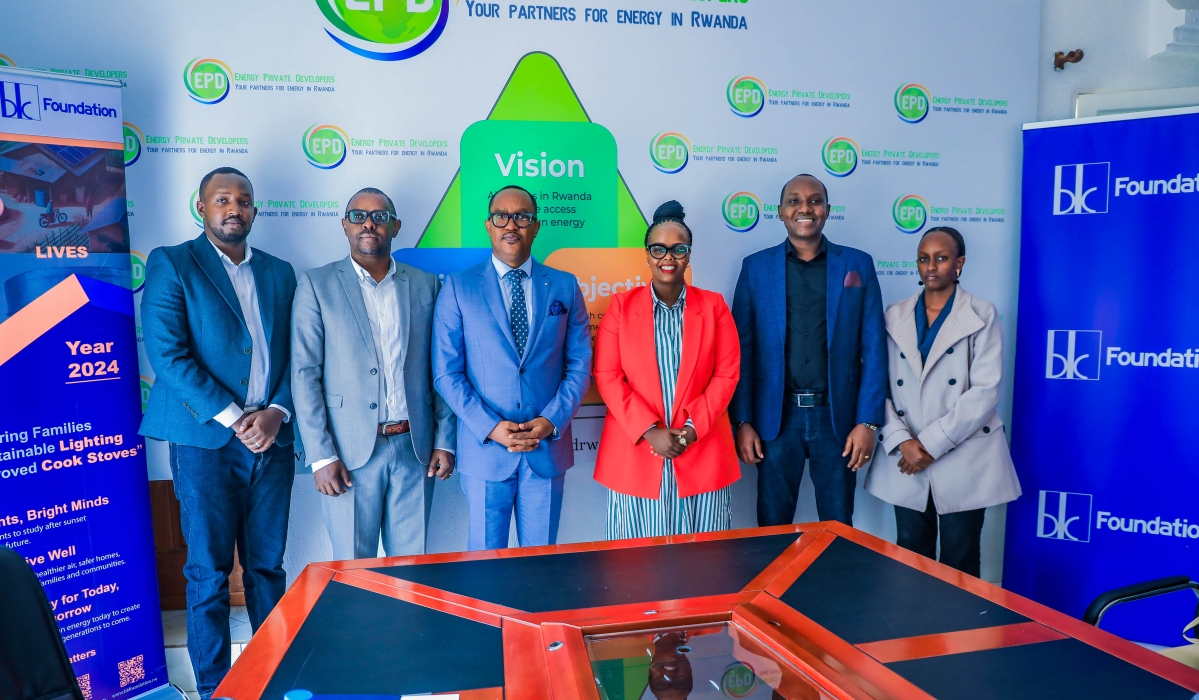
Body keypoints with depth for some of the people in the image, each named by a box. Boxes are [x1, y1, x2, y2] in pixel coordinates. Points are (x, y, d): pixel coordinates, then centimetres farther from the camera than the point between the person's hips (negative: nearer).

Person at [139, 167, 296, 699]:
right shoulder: (170, 265, 0)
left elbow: (295, 354, 9)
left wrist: (277, 412, -7)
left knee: (267, 565, 11)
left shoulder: (279, 272, 13)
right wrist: (232, 419, -14)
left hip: (272, 439, 4)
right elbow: (168, 355, -9)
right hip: (205, 441, -3)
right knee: (209, 572, 5)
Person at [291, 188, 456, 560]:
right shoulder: (317, 284, 1)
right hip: (350, 452, -2)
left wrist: (445, 440, 3)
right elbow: (305, 374, -3)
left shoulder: (425, 285, 8)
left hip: (415, 448, 2)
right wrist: (321, 456, -9)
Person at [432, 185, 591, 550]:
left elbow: (580, 364, 4)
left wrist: (552, 421, -9)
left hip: (548, 447, 1)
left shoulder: (565, 287, 5)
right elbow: (446, 371, -3)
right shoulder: (459, 286, 1)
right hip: (483, 449, -1)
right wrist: (489, 427, -13)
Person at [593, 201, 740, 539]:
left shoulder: (714, 306, 5)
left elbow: (726, 374, 1)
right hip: (635, 451, -1)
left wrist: (692, 429, -11)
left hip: (702, 453, 1)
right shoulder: (621, 305, 2)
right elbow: (607, 376, -4)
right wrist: (650, 431, -13)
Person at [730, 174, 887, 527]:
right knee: (772, 527, 10)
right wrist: (743, 421, -4)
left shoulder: (858, 264, 4)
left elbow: (874, 347, 2)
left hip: (837, 417, 0)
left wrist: (867, 420, -5)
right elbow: (742, 350, 2)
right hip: (776, 417, 0)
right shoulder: (756, 267, 3)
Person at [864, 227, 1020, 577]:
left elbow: (986, 390, -11)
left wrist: (932, 443, -15)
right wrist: (901, 441, -12)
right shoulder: (895, 316, 7)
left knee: (959, 564, 8)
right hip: (906, 459, 2)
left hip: (964, 461, -2)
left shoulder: (982, 315, -1)